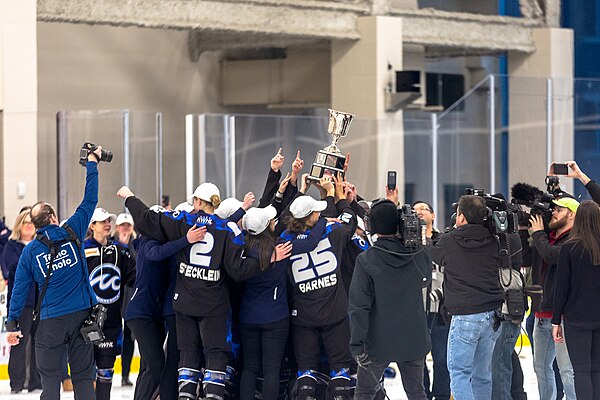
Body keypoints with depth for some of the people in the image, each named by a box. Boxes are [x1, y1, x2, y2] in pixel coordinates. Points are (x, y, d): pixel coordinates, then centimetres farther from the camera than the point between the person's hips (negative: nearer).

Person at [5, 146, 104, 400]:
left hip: (51, 321, -1)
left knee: (50, 378, 3)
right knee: (83, 375, 7)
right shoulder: (71, 232, -2)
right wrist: (92, 163, 15)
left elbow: (20, 289, 2)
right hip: (81, 314, 1)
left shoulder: (30, 251, -1)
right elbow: (90, 200, 5)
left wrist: (12, 324, 10)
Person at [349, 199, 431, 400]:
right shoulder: (419, 256, -5)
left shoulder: (366, 260, -16)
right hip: (414, 340, 3)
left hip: (379, 342, -3)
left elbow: (359, 305, -16)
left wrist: (357, 344, -13)